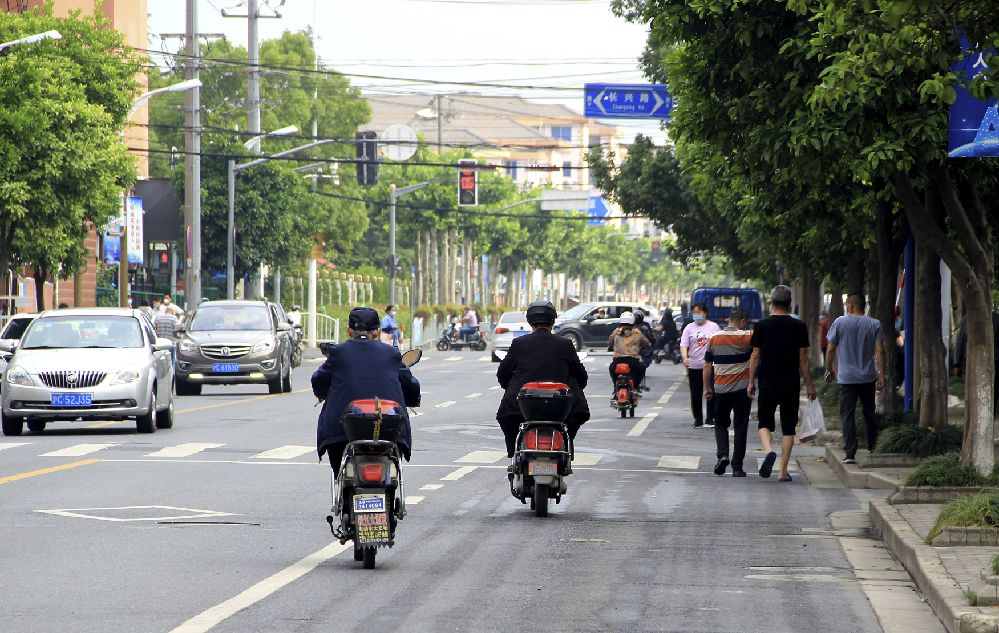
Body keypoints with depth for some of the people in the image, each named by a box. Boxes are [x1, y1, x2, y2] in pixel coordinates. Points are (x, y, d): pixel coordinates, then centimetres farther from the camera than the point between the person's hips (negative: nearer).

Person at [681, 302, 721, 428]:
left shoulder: (713, 327, 5)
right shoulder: (689, 328, 6)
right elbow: (683, 345, -2)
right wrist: (685, 358, -21)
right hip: (694, 366, 2)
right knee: (695, 395, 4)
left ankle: (711, 419, 2)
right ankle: (698, 420, 14)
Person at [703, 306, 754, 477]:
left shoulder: (714, 338, 1)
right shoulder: (748, 337, -7)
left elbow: (707, 366, 5)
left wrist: (706, 388, 12)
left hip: (720, 390, 2)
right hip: (742, 389, -2)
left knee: (721, 424, 16)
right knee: (740, 427, 4)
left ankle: (722, 454, -7)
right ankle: (737, 466, 1)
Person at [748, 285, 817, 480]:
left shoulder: (762, 326, -1)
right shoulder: (799, 327, -2)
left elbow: (755, 356, 2)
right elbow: (803, 358, 0)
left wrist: (751, 382, 11)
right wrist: (809, 384, 8)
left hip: (767, 382, 0)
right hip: (791, 384, 0)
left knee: (765, 422, 11)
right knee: (788, 427, 6)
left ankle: (768, 450, -18)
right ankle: (783, 471, 4)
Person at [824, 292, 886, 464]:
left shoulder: (840, 323, -3)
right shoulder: (874, 324, 0)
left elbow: (831, 349, 1)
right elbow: (880, 351, -5)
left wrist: (829, 369, 15)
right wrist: (881, 376, 0)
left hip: (846, 378, -2)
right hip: (868, 378, 2)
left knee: (847, 415, -1)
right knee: (869, 414, 16)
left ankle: (851, 453, -9)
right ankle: (872, 449, 22)